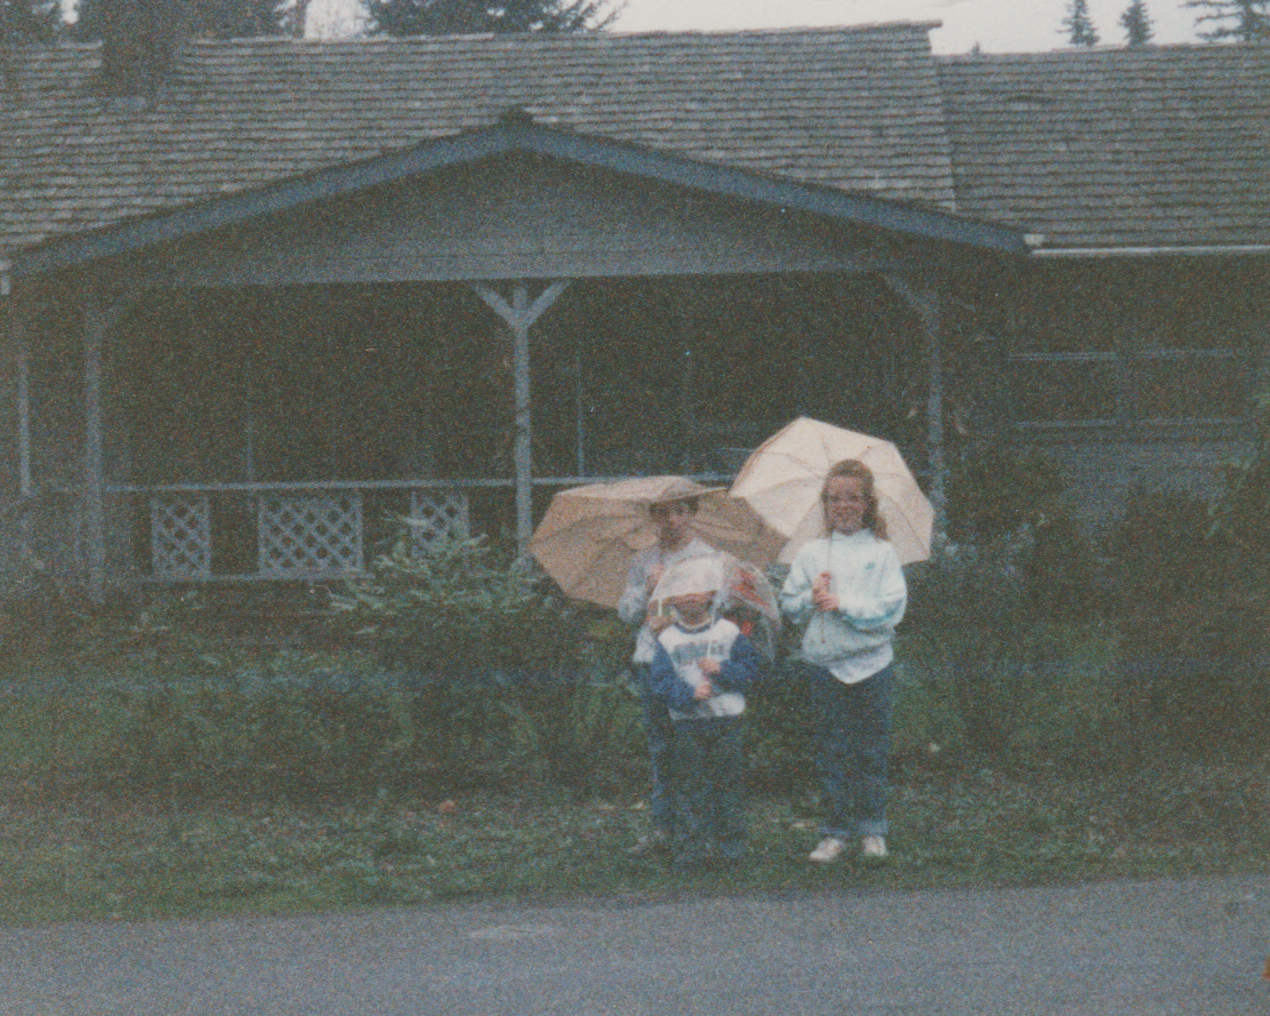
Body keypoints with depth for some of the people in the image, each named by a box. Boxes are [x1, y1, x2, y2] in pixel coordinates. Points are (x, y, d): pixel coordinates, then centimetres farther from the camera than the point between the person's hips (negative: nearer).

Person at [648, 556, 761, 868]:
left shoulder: (728, 632, 6)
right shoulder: (668, 640, 4)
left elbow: (750, 666, 4)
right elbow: (660, 680, -3)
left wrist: (721, 670, -13)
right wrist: (689, 694, -20)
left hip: (725, 721, 0)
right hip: (686, 723, 0)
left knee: (726, 781, 2)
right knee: (687, 785, -2)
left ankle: (729, 843, 10)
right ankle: (691, 846, 3)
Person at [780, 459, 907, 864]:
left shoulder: (881, 552, 0)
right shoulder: (811, 554, 7)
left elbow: (891, 608, -9)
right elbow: (789, 605, 8)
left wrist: (843, 604, -15)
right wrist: (812, 598, -12)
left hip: (871, 664, -1)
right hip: (825, 664, 2)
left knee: (872, 750, 5)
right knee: (831, 751, 4)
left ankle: (872, 829, 16)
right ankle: (835, 831, 11)